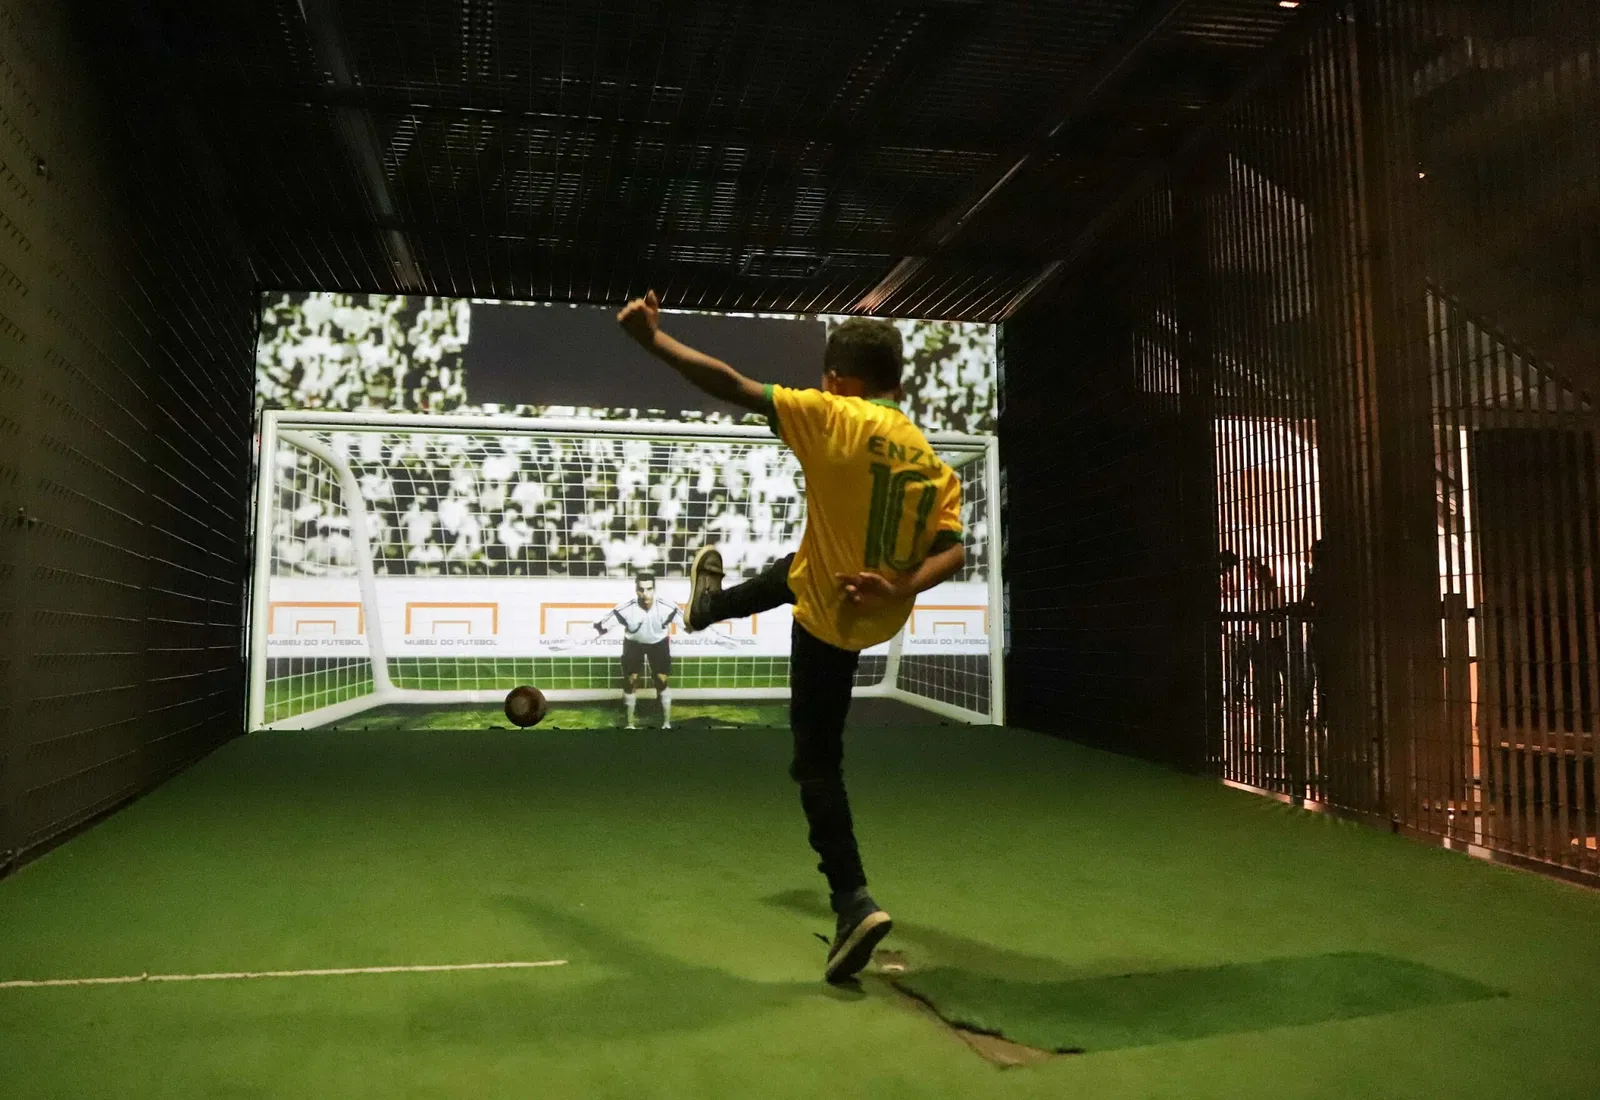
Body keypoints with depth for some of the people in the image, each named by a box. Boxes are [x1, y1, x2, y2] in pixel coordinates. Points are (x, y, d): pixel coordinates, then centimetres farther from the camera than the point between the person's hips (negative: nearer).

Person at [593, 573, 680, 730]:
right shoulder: (625, 609, -34)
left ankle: (667, 724, 14)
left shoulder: (667, 608, -32)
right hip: (633, 644, 0)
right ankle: (630, 724, 17)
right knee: (631, 680, -1)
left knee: (663, 680, -3)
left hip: (659, 643, 0)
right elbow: (601, 626, -28)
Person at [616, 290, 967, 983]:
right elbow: (952, 550, -13)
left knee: (817, 763, 8)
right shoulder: (931, 458, -3)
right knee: (787, 573, 35)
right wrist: (900, 588, -22)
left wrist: (654, 340, -16)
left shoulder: (833, 419, -21)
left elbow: (734, 388, -23)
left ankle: (854, 903, 4)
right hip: (883, 607, 7)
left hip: (832, 620, -7)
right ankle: (712, 605, 66)